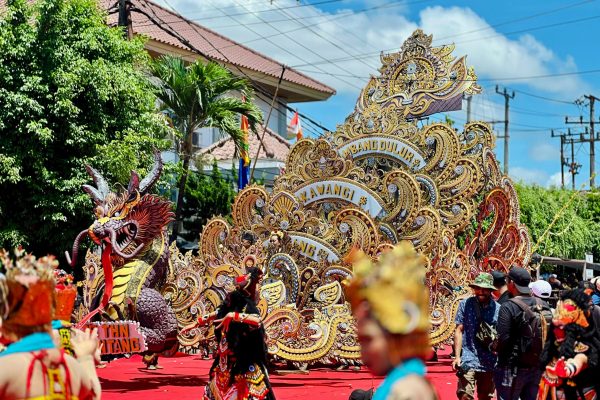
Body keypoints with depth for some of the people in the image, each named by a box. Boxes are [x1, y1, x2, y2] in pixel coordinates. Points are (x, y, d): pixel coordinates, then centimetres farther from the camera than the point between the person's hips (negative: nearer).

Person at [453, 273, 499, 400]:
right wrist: (457, 356, -8)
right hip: (468, 360, -3)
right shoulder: (465, 305, -1)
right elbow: (459, 331, -1)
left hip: (489, 362, 3)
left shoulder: (497, 308, 3)